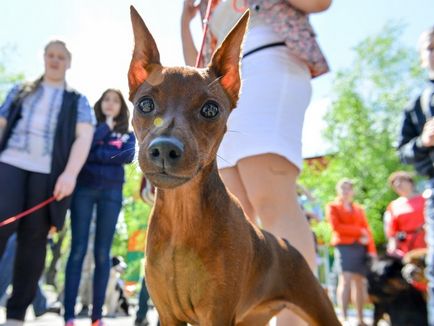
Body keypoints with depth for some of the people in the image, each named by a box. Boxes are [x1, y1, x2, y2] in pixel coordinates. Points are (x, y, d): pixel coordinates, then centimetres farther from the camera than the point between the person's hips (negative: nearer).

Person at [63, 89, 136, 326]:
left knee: (102, 253, -2)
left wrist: (96, 154, -6)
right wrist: (105, 128, 1)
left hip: (111, 192, 1)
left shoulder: (127, 134, 17)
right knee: (78, 250, -8)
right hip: (84, 188, -1)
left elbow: (129, 156, -3)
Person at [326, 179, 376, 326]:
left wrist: (372, 250, -1)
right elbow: (336, 227, -5)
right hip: (344, 246, -4)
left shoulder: (359, 209, 21)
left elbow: (367, 230, 12)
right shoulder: (332, 207, 9)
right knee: (345, 281, -15)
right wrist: (359, 231, -4)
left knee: (360, 282, 5)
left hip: (361, 247, 4)